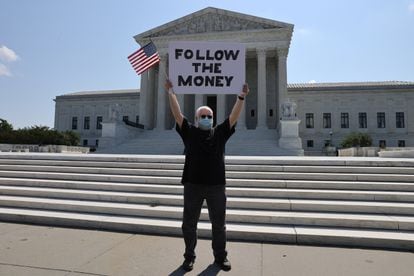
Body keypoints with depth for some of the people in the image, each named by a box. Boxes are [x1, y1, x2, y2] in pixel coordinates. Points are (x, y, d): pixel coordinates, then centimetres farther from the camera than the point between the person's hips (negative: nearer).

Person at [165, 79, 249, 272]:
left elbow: (234, 116, 1)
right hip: (192, 185, 0)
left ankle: (220, 257, 29)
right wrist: (171, 93, -7)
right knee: (189, 224, 11)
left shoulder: (220, 133, 8)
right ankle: (189, 257, 29)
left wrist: (242, 96, -5)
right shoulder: (189, 132, 6)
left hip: (216, 186, 1)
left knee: (219, 224, 12)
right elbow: (177, 114, -1)